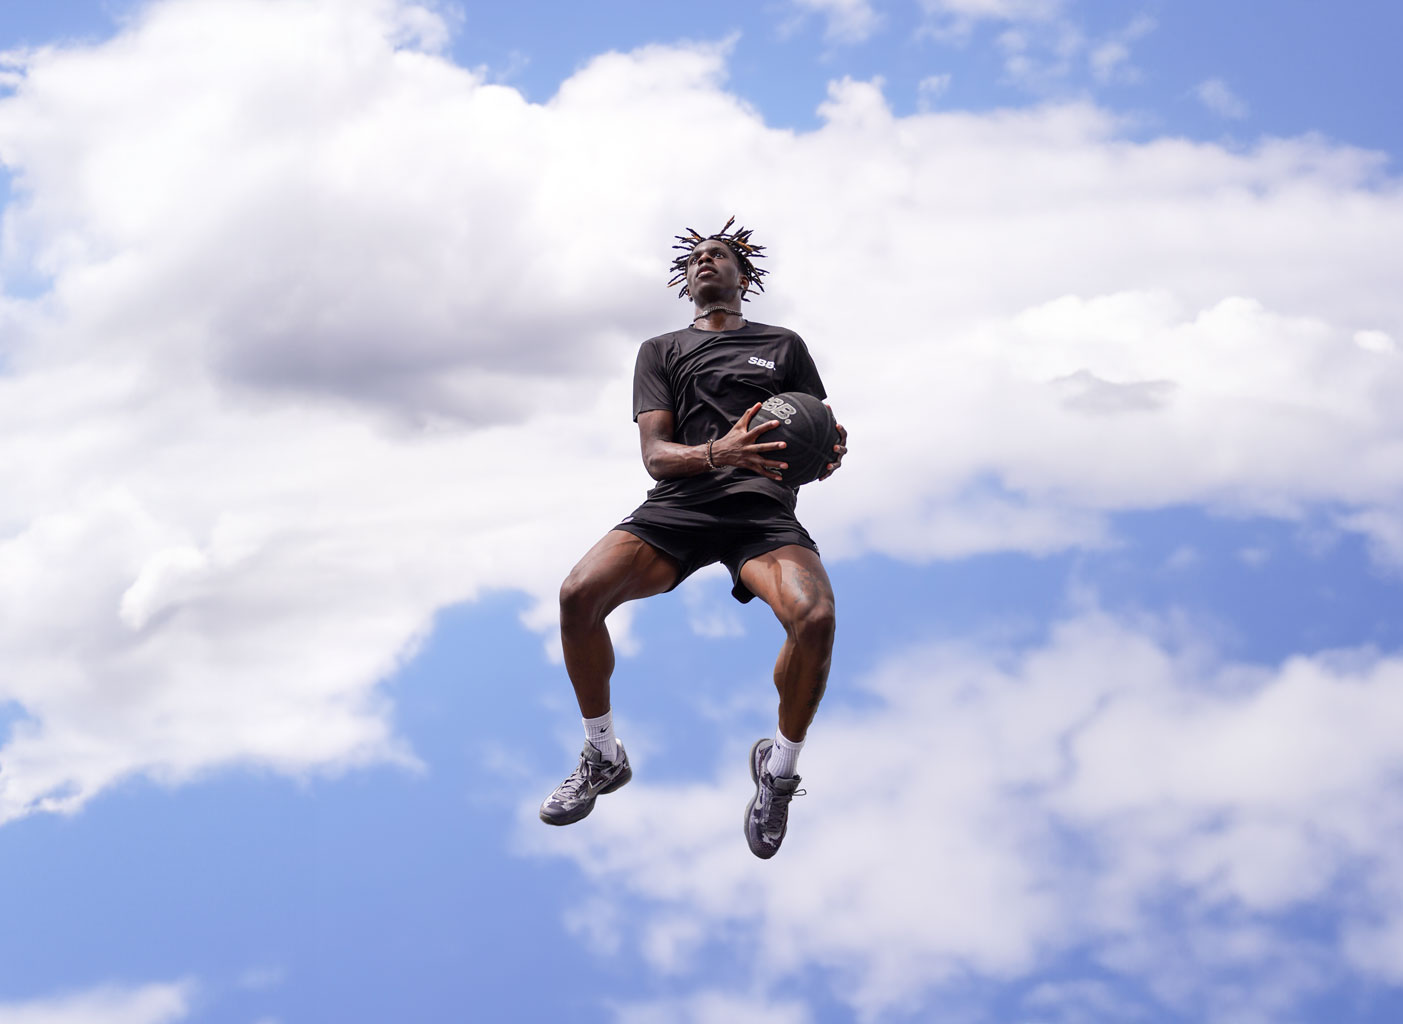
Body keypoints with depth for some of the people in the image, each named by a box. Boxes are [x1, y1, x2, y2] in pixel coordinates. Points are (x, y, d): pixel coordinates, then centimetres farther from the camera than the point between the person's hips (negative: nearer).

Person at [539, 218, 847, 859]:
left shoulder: (784, 346, 23)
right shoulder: (661, 351, 22)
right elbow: (655, 455, 9)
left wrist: (828, 457, -9)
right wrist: (719, 453, -14)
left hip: (763, 506, -1)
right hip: (679, 502, 1)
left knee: (814, 616, -34)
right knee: (579, 593, -27)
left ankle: (779, 768, -7)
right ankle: (604, 759, -3)